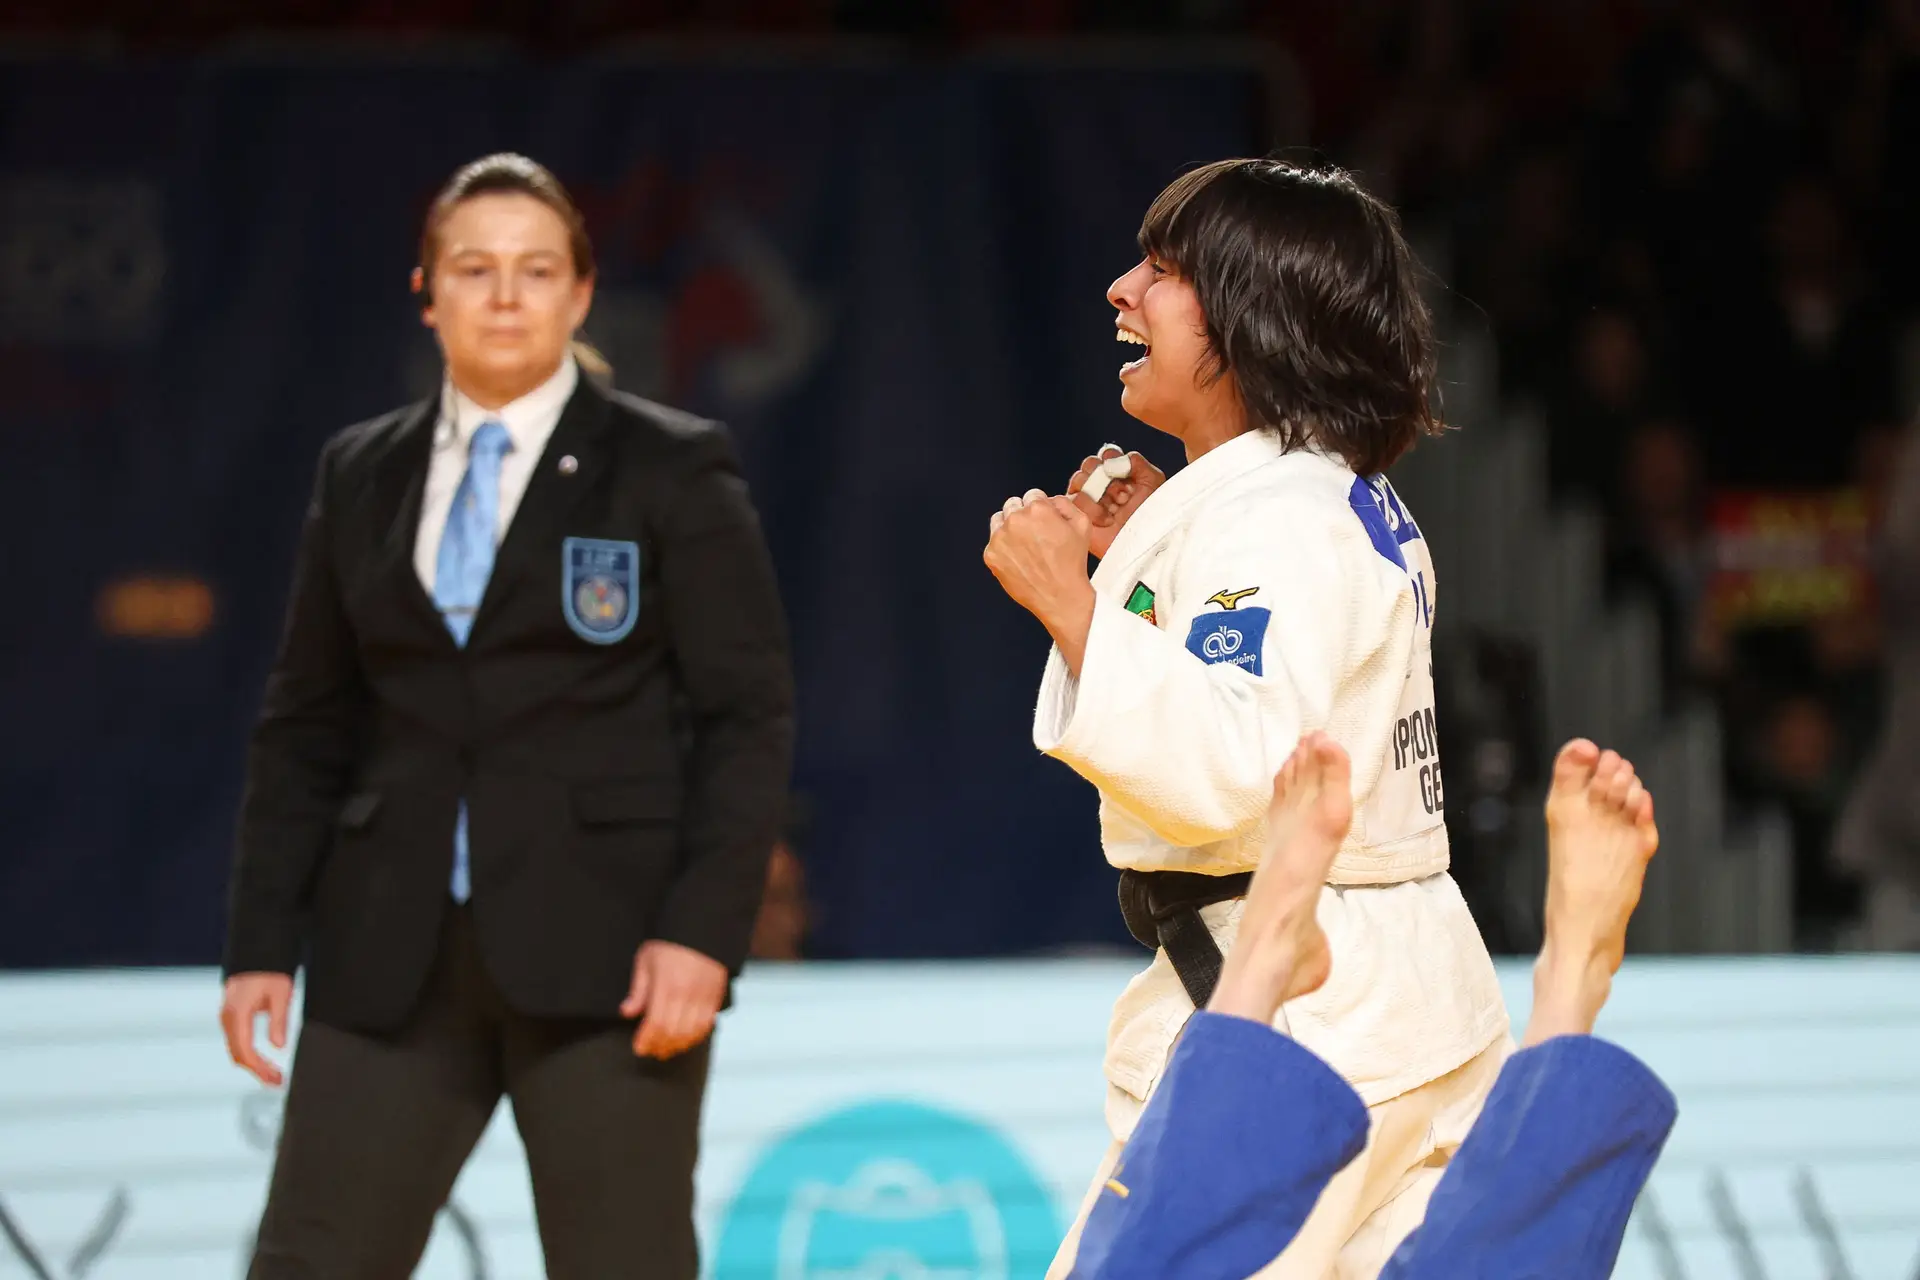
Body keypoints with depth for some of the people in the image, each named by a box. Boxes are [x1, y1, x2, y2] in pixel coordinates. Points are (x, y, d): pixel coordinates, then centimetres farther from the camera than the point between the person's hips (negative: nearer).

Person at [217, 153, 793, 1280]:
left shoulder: (672, 470, 2)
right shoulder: (362, 475, 13)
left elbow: (751, 717, -2)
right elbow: (307, 725, 15)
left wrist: (704, 929, -13)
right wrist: (264, 941, 6)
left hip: (602, 948, -3)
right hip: (393, 954, 3)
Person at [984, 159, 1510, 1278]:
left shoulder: (1273, 521, -16)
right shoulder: (1359, 504, 15)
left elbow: (1229, 777, -28)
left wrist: (1075, 603, -23)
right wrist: (1151, 560, 18)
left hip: (1295, 1022, -11)